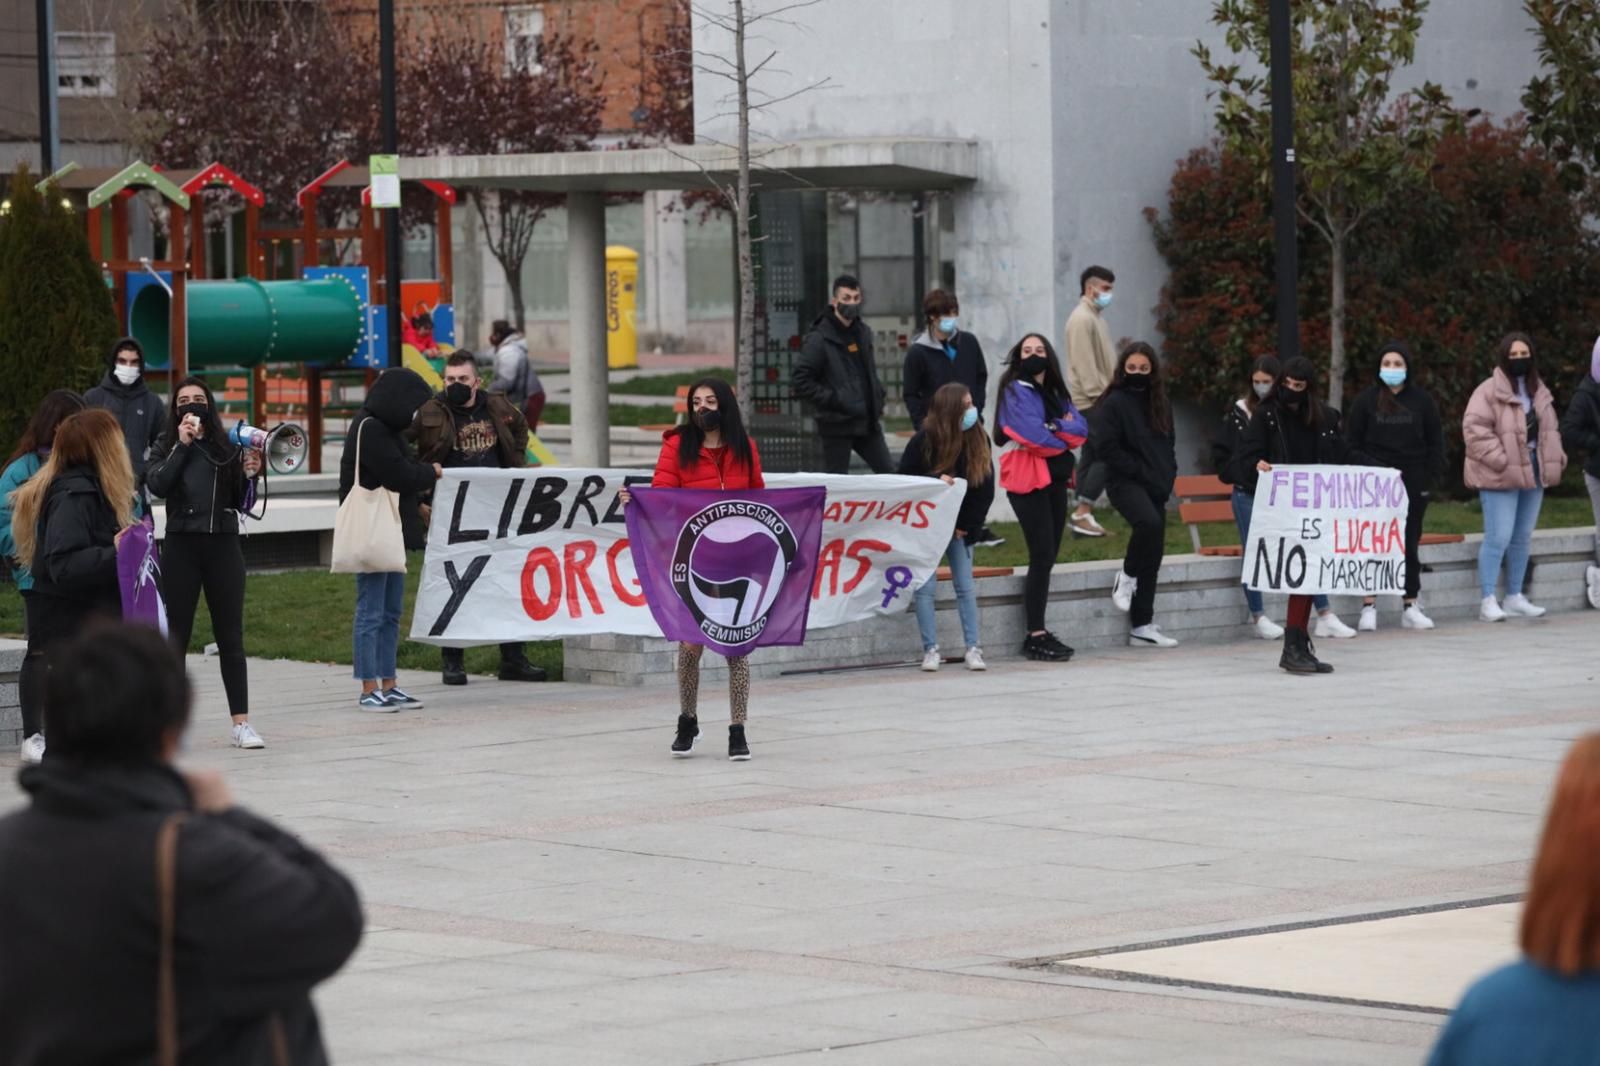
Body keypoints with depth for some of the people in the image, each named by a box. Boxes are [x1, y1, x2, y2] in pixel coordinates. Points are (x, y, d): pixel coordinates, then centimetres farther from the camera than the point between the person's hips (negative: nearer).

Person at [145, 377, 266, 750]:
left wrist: (249, 475, -8)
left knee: (231, 636, 2)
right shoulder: (166, 448, 5)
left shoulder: (227, 446, 7)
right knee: (175, 635, 2)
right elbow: (156, 484, -14)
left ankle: (241, 722, 3)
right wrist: (182, 446, -14)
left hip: (223, 546, 1)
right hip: (181, 547, -1)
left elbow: (242, 504, 10)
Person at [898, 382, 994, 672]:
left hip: (960, 527, 2)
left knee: (966, 587, 0)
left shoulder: (979, 440, -5)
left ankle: (972, 648, 2)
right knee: (925, 587, -6)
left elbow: (986, 489, -3)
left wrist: (966, 525, -7)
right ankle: (931, 650, -2)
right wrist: (936, 480, -24)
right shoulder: (924, 441, -14)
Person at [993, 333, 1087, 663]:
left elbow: (1081, 428, 4)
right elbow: (1033, 435, -16)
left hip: (1054, 477, 7)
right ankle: (1035, 636, -10)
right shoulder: (1016, 391, -4)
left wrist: (1056, 428, -14)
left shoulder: (1054, 392, 18)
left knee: (1048, 556, 6)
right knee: (1042, 556, -12)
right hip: (1028, 478, -7)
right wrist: (1064, 441, 0)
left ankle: (1039, 632, 11)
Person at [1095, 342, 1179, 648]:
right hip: (1125, 482, -6)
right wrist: (1139, 470, -13)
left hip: (1156, 486, 6)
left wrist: (1168, 476, 5)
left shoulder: (1160, 404, 14)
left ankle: (1142, 626, 10)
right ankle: (1127, 576, -7)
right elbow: (1106, 447, -11)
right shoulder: (1114, 403, -5)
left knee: (1153, 555, 4)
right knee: (1149, 521, -34)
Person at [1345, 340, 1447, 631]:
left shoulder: (1422, 400, 6)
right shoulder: (1366, 400, 2)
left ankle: (1411, 607, 10)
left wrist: (1431, 476, -1)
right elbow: (1352, 442, 3)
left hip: (1413, 482, 1)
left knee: (1410, 544, 6)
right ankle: (1369, 607, 1)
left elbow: (1435, 442, 8)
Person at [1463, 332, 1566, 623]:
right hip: (1500, 477, -7)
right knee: (1499, 537, -11)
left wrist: (1555, 460, 8)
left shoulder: (1540, 393, 14)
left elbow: (1549, 430, 23)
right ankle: (1488, 601, -8)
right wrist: (1500, 460, -20)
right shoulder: (1489, 391, -10)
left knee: (1522, 538, 13)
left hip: (1532, 474, 7)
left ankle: (1514, 597, 22)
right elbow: (1475, 428, -17)